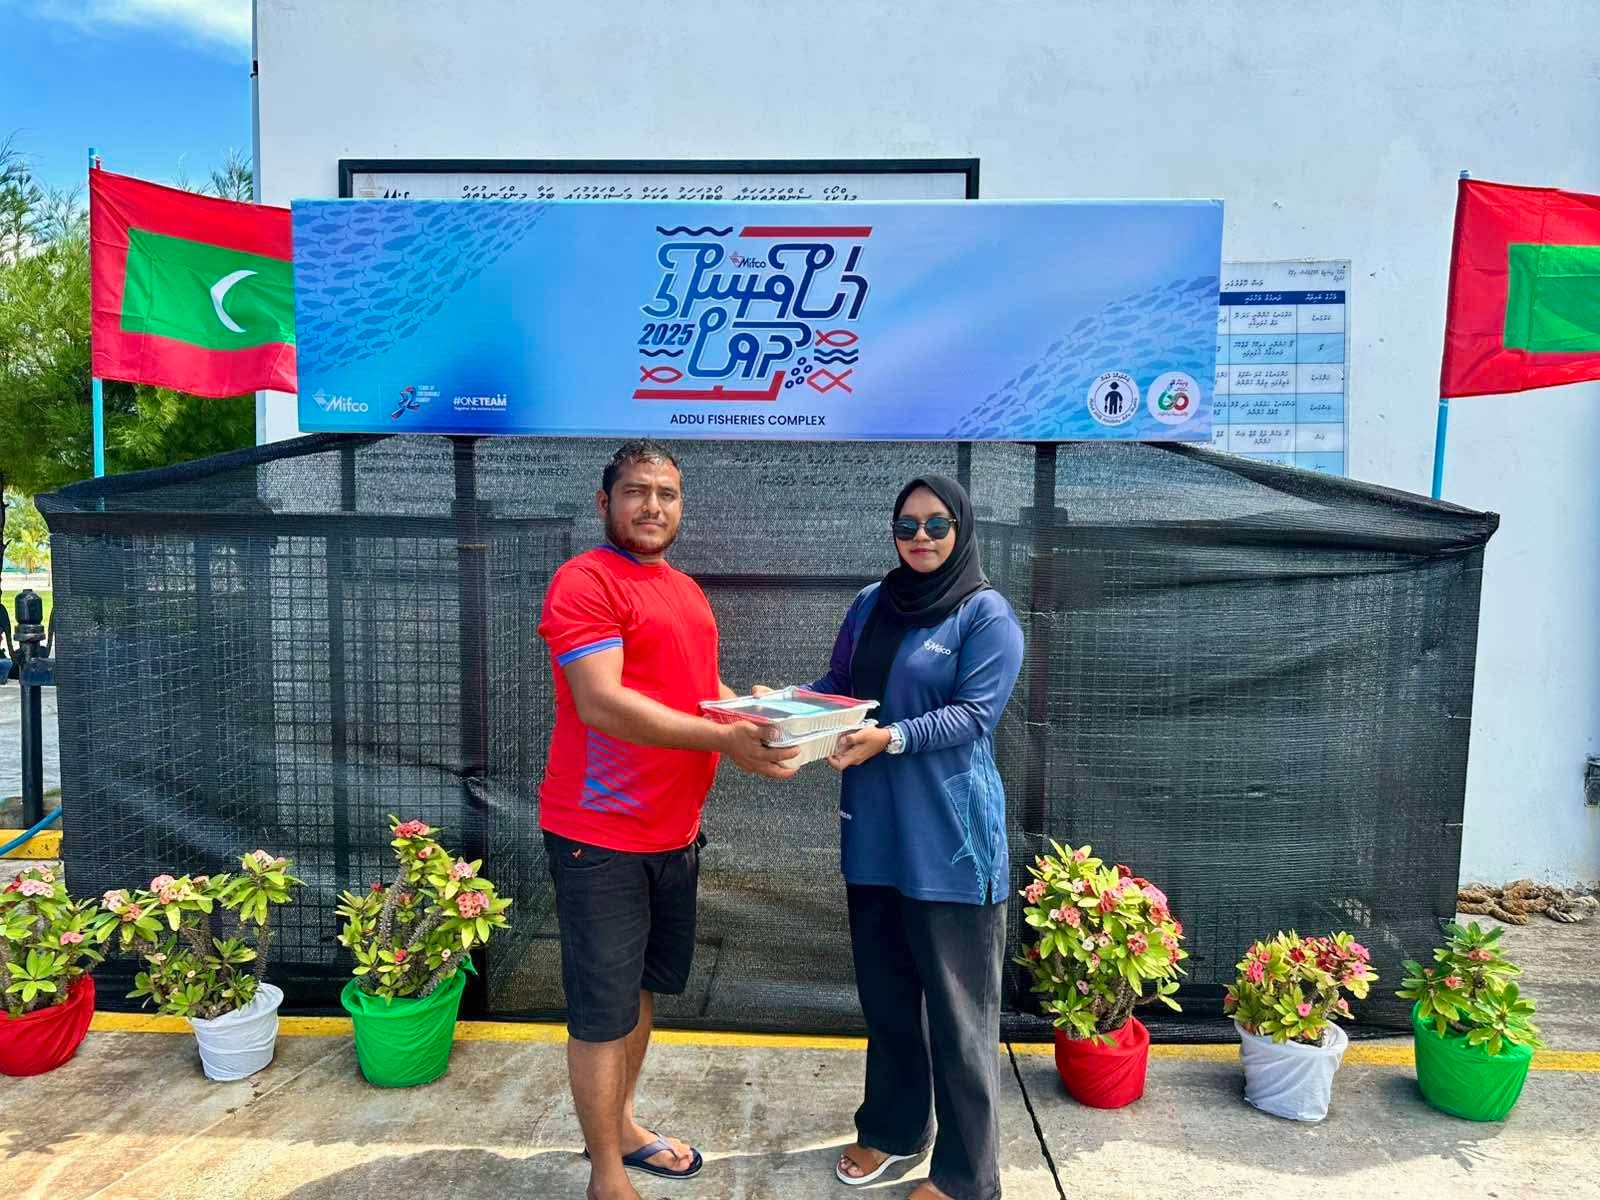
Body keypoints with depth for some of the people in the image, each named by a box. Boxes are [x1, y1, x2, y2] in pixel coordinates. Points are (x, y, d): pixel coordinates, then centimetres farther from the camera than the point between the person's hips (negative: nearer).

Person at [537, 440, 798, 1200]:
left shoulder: (686, 591, 13)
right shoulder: (584, 581, -14)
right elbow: (601, 703, -24)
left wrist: (760, 718, 0)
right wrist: (725, 741, -27)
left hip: (675, 831, 8)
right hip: (601, 834, -8)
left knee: (642, 988, 21)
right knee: (603, 1009, 5)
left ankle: (617, 1125, 41)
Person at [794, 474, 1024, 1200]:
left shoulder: (988, 614, -7)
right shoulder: (870, 604, 11)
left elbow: (973, 713, -15)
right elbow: (837, 686, 14)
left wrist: (889, 739, -28)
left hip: (948, 837, -6)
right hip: (873, 830, 6)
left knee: (956, 1005, 6)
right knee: (883, 991, 19)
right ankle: (892, 1127, 40)